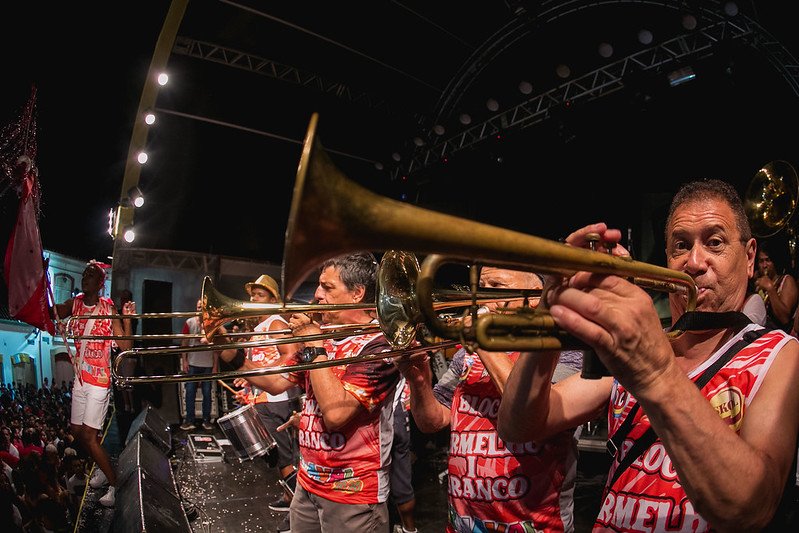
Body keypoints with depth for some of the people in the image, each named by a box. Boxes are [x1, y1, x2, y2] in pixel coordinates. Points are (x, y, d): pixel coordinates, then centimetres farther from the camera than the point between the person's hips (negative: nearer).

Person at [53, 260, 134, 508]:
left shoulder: (109, 309, -13)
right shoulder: (74, 304, 3)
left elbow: (124, 347, -16)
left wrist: (127, 320, -30)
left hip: (99, 379, -6)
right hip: (80, 378, 6)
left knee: (89, 435, -6)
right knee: (77, 431, 15)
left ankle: (114, 484, 7)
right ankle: (102, 467, 37)